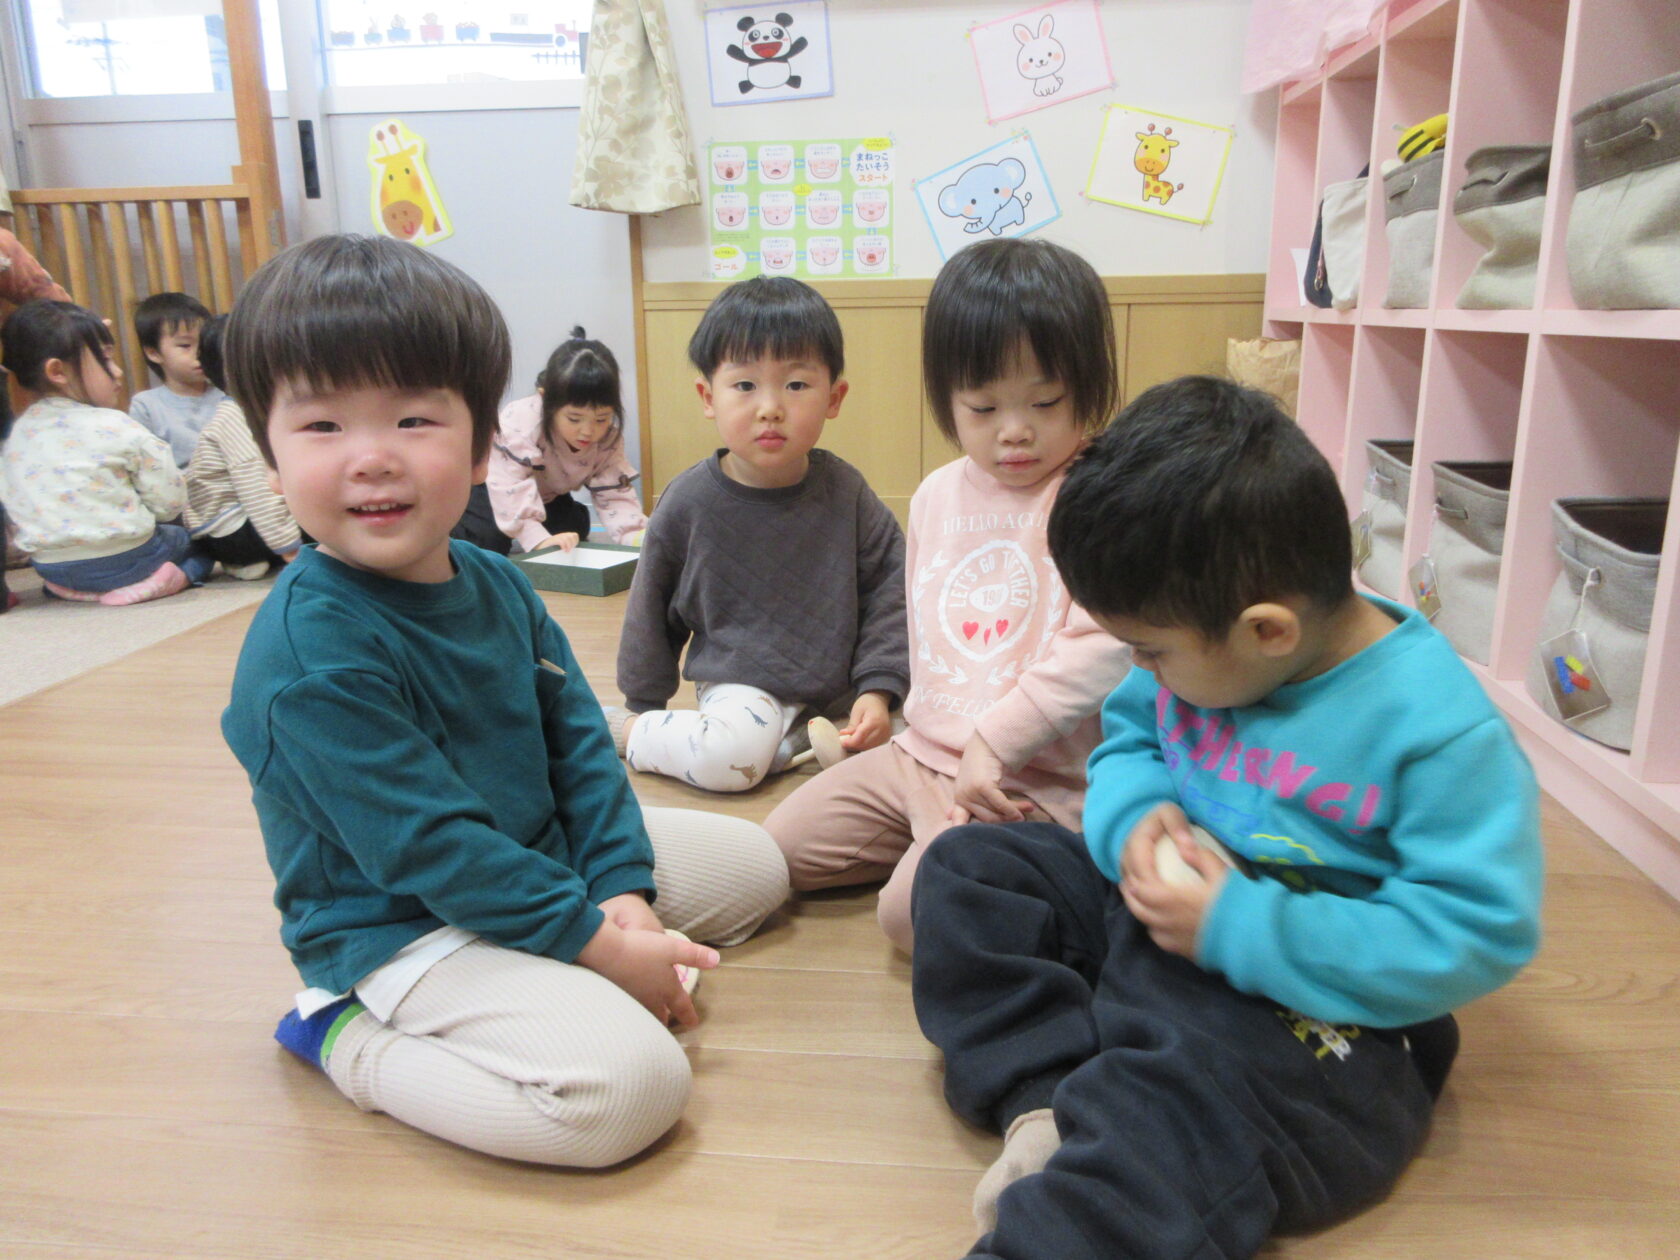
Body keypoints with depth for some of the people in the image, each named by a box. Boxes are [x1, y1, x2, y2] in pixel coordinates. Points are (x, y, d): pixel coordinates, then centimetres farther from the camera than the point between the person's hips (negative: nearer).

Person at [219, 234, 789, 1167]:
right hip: (401, 931, -8)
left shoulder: (497, 585, -2)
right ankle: (349, 1037, -5)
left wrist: (621, 887, -11)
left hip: (539, 856, 9)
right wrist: (594, 945, -21)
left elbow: (577, 741, 1)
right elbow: (428, 848, -25)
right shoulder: (308, 652, -26)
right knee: (631, 1084, -27)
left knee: (755, 865, 18)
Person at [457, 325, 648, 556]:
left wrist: (638, 536, -42)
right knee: (486, 537, -25)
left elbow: (614, 495, -25)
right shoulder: (521, 426, -42)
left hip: (547, 491, 6)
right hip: (487, 482, -6)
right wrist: (541, 541, -59)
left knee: (575, 527, -5)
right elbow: (511, 493, -47)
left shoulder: (608, 436, -24)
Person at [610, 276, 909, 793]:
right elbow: (653, 608, 2)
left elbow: (888, 584, -3)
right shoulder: (689, 502, -10)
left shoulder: (843, 489, -7)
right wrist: (643, 707, 9)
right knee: (729, 757, -29)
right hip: (743, 682, -3)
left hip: (838, 677, 3)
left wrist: (877, 689, -12)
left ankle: (801, 739, -3)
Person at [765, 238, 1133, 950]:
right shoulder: (936, 496, 8)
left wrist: (992, 740, -20)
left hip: (1038, 783, -7)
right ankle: (939, 838, 16)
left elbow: (1103, 649, -21)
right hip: (924, 756, 7)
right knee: (782, 845, 5)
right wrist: (938, 783, 8)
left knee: (914, 910, -22)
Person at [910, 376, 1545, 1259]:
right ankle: (1043, 1102, -15)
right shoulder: (1199, 653, -5)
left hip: (1310, 1000, -7)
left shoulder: (1439, 729, -23)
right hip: (1156, 913, 8)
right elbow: (1127, 735, 12)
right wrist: (1132, 817, -13)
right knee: (965, 868, -1)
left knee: (1196, 1089, -38)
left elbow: (1480, 935, -25)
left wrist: (1238, 929, -28)